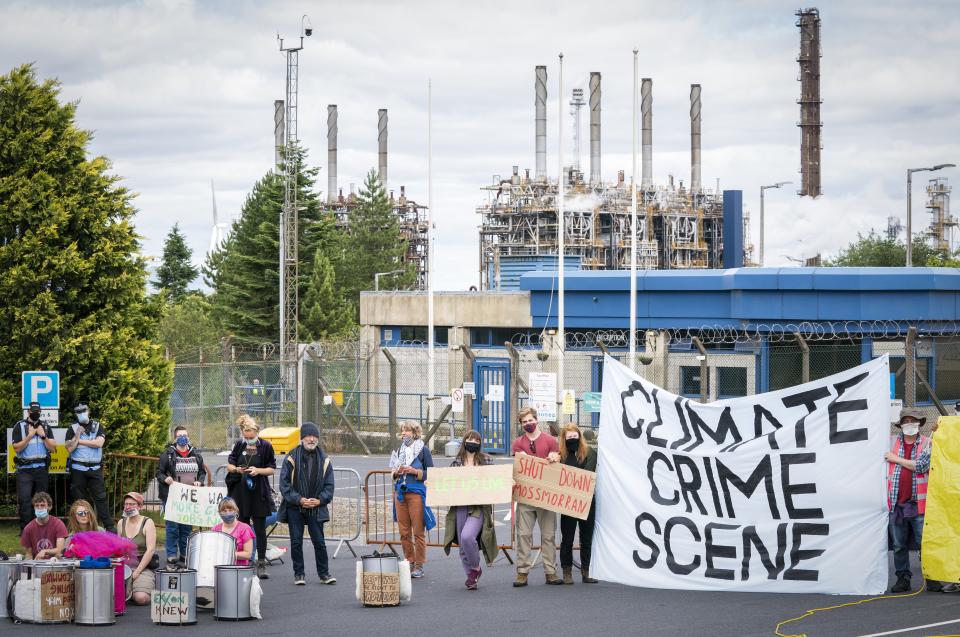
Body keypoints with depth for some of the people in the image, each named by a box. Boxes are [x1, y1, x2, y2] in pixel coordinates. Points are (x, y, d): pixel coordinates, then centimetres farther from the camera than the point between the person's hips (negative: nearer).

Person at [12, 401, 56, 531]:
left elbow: (52, 448, 5)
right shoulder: (19, 426, 1)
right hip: (24, 469, -3)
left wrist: (43, 436, -9)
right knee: (24, 500, -11)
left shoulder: (46, 427, 10)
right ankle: (25, 529, -9)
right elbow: (16, 448, -6)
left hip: (42, 468, 3)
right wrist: (29, 436, -15)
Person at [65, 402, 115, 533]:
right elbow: (69, 449, -4)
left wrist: (80, 441, -6)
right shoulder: (72, 429, 6)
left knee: (100, 497, -2)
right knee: (78, 498, 4)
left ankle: (109, 526, -2)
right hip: (78, 468, 0)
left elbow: (99, 443, -9)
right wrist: (77, 435, -12)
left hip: (95, 468, 0)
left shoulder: (98, 427, 8)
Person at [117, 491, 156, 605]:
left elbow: (150, 550, -12)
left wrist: (137, 572, -17)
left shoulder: (147, 523, -4)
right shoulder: (121, 523, 11)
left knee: (140, 598, -28)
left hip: (144, 567, -4)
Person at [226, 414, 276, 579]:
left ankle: (261, 565, 1)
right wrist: (237, 469, -9)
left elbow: (272, 469, 1)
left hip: (259, 493, -3)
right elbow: (229, 465, 13)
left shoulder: (266, 446, -2)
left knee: (260, 530, -2)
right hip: (240, 492, 3)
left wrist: (258, 470, -16)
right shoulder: (239, 445, 6)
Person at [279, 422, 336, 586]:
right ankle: (299, 574, 13)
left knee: (319, 541, 2)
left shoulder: (324, 460, 5)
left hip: (316, 508, 1)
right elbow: (284, 483, -4)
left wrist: (319, 500, -9)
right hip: (295, 508, -1)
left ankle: (324, 573, 11)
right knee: (296, 541, 4)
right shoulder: (292, 458, -3)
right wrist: (299, 499, -13)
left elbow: (329, 485, 8)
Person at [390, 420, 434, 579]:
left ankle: (419, 565, -1)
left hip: (416, 493, -5)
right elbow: (393, 472, 23)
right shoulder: (399, 450, 15)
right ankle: (409, 562, 14)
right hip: (400, 493, 5)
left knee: (418, 531, -5)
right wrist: (396, 472, 1)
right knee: (404, 531, 5)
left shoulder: (423, 450, -1)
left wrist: (415, 471, -14)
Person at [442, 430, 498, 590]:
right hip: (460, 507, 4)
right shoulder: (456, 462, 11)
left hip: (480, 507, -4)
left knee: (467, 536, -23)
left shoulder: (486, 460, 6)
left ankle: (475, 567, 0)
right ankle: (470, 576, 20)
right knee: (463, 544, 4)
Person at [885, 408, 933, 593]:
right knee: (899, 545, 6)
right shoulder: (891, 442, 11)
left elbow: (922, 466, -12)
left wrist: (896, 459, -7)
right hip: (896, 503, 3)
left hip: (918, 503, -3)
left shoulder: (927, 444, 2)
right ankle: (903, 579, 14)